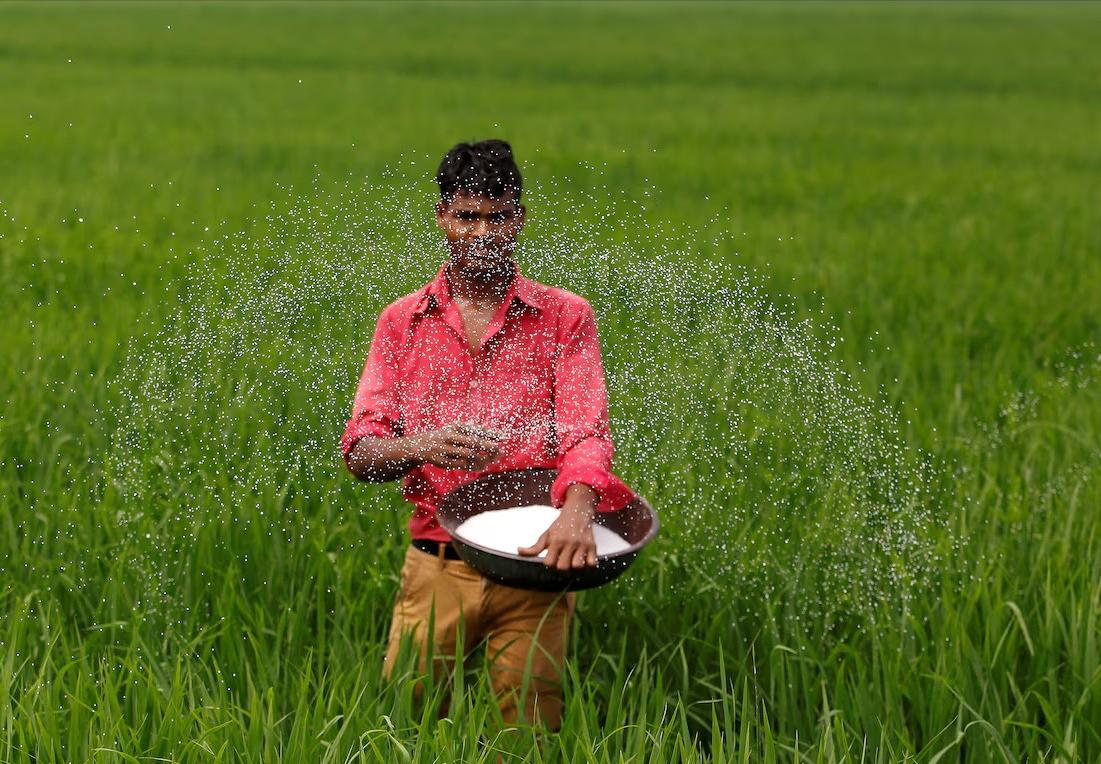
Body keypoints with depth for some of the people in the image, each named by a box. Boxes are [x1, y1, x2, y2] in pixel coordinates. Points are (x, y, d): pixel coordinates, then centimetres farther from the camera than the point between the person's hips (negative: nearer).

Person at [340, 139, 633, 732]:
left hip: (532, 568, -1)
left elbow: (586, 432, -8)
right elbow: (360, 451, 2)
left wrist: (576, 510, -30)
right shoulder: (402, 322, 9)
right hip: (435, 566, 1)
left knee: (534, 729, -1)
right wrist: (425, 447, -20)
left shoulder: (565, 318, 5)